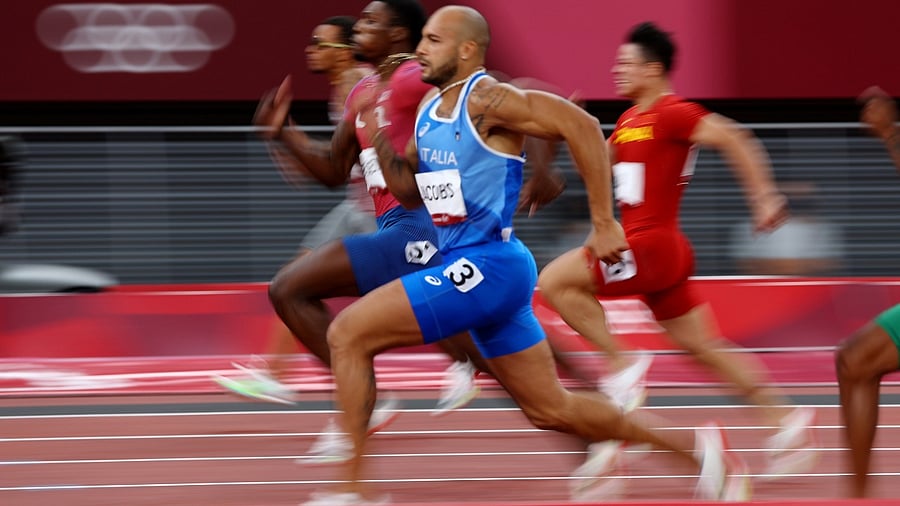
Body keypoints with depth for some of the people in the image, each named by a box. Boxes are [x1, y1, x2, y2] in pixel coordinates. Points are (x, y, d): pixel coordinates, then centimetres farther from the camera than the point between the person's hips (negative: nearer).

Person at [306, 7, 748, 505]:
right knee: (551, 410, 15)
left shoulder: (486, 99, -14)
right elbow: (410, 192, 21)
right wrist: (379, 136, 3)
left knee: (347, 334, -13)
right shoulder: (430, 108, 14)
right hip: (465, 265, 10)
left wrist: (604, 224, -19)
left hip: (488, 266, -10)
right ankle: (693, 447, 25)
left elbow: (581, 126, -20)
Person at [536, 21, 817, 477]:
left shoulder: (671, 114, -12)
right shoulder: (630, 120, 17)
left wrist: (765, 197, -23)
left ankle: (623, 366, -9)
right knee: (700, 345, 12)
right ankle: (786, 418, 13)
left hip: (650, 247, -10)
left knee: (554, 281, -12)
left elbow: (732, 138, -20)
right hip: (657, 251, 10)